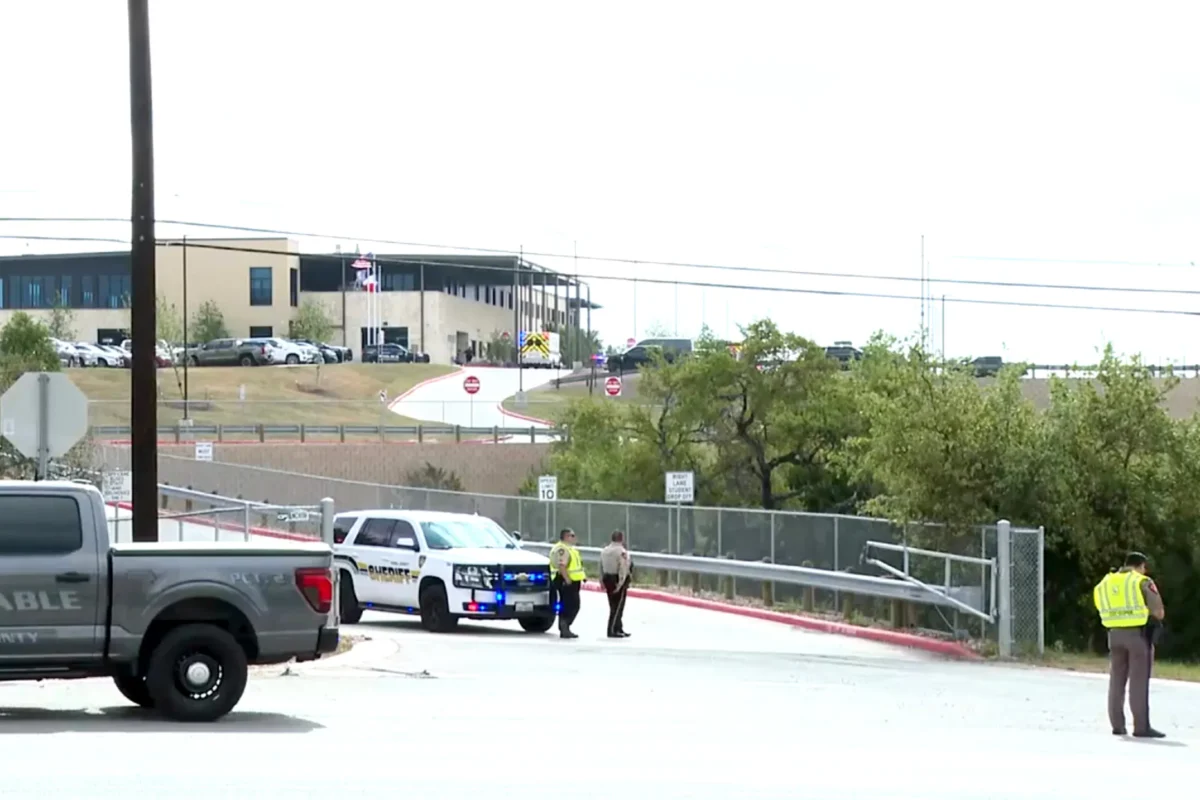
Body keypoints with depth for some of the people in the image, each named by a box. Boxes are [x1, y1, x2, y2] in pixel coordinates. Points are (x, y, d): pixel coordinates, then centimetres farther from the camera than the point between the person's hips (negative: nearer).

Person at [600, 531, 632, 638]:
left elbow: (601, 567, 12)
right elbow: (623, 569, -21)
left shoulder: (605, 550, 9)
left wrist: (602, 581, 16)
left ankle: (619, 629, 23)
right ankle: (612, 630, -6)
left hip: (607, 579, 8)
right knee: (618, 606, -3)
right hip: (618, 581, -8)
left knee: (614, 606, 15)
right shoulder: (622, 551, -15)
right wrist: (621, 583, -22)